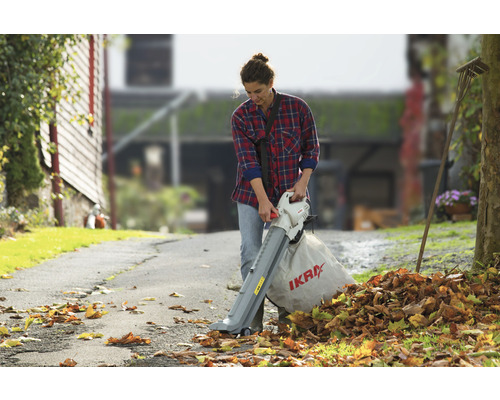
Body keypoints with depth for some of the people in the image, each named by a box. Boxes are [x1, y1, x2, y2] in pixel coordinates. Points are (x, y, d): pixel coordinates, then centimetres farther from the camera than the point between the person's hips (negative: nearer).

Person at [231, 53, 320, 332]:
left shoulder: (298, 108, -6)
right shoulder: (241, 117, -6)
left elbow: (311, 148, 2)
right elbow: (248, 160, -13)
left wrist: (302, 183, -12)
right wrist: (263, 200, -22)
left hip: (288, 193, 0)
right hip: (252, 194, 0)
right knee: (251, 253, -9)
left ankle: (286, 311, 16)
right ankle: (254, 317, -5)